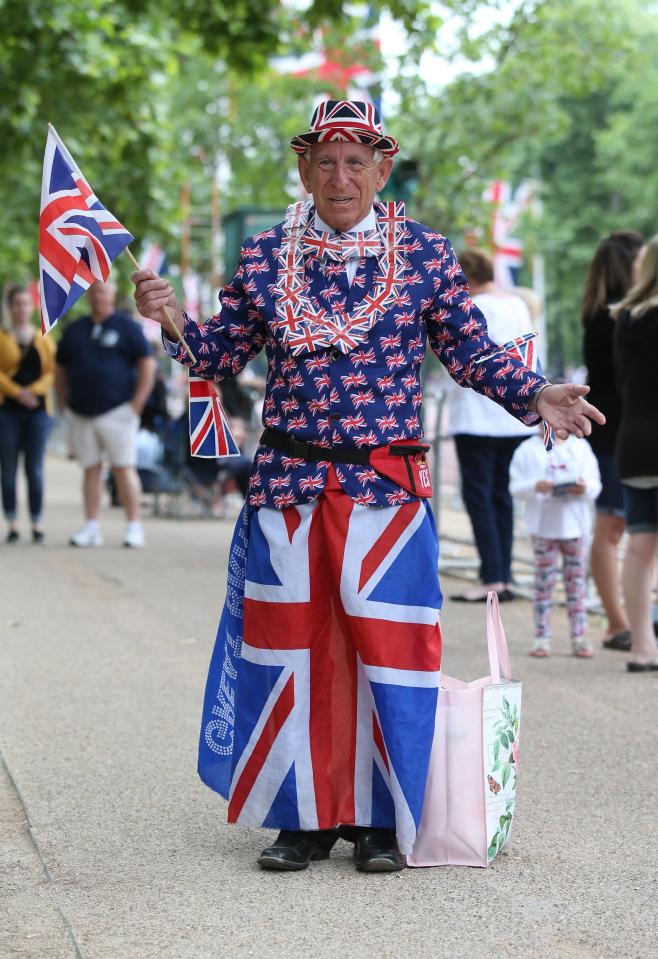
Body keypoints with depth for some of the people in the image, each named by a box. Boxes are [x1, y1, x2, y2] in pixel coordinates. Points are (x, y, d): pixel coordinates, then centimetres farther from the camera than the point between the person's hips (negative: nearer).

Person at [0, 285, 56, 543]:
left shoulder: (43, 340, 11)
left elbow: (52, 372, 5)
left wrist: (33, 390, -11)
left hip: (37, 409, 1)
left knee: (35, 470, -2)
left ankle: (38, 525, 0)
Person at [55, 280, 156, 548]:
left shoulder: (127, 327, 2)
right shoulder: (74, 330, 14)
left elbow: (147, 364, -2)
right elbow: (61, 369, 20)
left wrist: (137, 402, -8)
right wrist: (63, 403, 9)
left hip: (117, 412, -4)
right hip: (80, 414, 4)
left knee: (123, 468, -6)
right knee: (90, 469, 5)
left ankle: (133, 526, -4)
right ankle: (91, 527, 7)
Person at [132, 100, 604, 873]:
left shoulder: (424, 253, 4)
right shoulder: (264, 257, 7)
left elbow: (471, 354, 6)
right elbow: (223, 356, 10)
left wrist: (536, 398, -9)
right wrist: (173, 322, -8)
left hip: (387, 484, -1)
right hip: (288, 485, 2)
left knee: (386, 647, -2)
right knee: (291, 647, 4)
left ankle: (381, 820, 12)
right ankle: (305, 816, 17)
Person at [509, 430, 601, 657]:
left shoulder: (580, 448, 4)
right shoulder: (528, 450, -1)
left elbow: (595, 484, 1)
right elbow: (515, 485, -4)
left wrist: (585, 489, -21)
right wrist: (534, 487, -24)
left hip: (575, 525, 2)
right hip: (543, 526, -1)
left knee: (576, 580, 6)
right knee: (544, 581, 3)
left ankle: (579, 636, 11)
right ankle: (542, 637, 8)